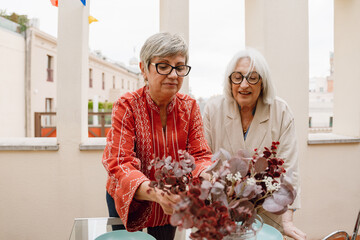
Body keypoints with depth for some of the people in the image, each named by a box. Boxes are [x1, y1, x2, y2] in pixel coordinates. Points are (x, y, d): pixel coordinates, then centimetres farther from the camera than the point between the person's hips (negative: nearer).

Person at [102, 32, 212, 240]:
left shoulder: (190, 107, -8)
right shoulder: (127, 106, -21)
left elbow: (200, 155, -13)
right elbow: (119, 165, -30)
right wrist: (155, 193, -49)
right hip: (128, 205, -3)